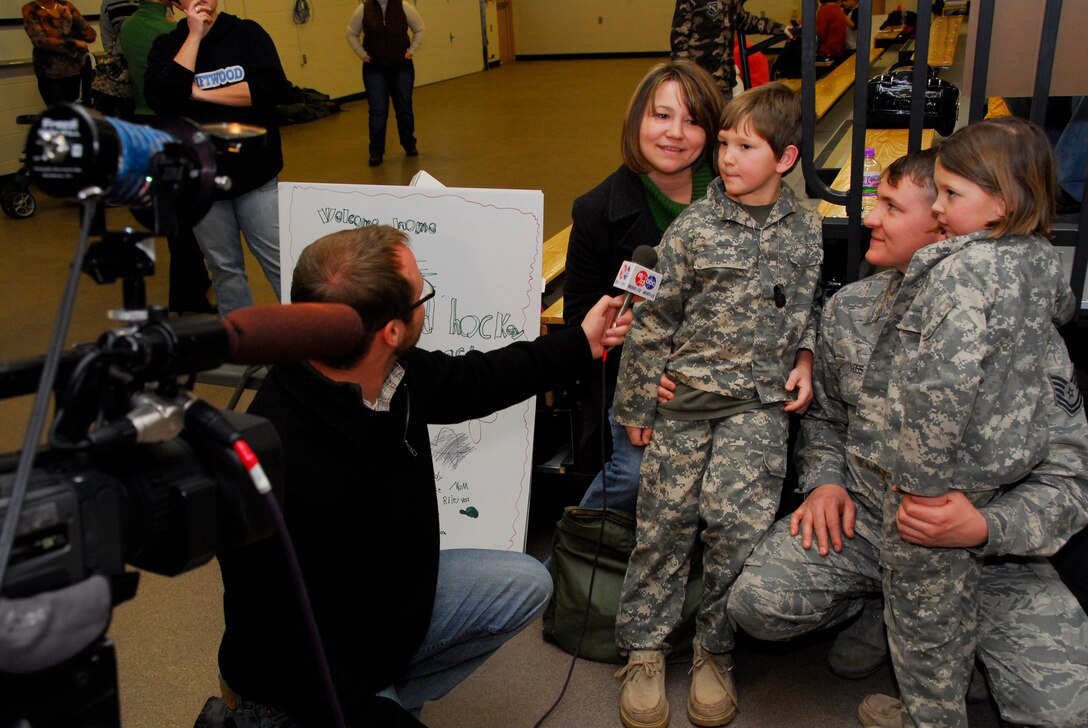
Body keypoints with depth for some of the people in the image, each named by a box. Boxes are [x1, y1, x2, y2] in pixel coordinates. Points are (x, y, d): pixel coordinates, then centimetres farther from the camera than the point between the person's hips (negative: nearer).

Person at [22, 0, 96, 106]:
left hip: (78, 69, 3)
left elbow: (91, 36, 0)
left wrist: (70, 18, -10)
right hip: (52, 76, -3)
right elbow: (41, 40, -14)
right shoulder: (30, 11, -1)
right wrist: (75, 43, -10)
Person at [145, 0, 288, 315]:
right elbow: (160, 99, -13)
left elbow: (272, 87, -13)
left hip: (255, 174, -1)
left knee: (280, 263, 1)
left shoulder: (247, 33, 3)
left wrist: (200, 92, -11)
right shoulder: (167, 45, 6)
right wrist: (195, 36, -10)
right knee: (225, 269, 10)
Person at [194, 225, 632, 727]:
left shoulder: (395, 373, -14)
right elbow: (277, 643, -28)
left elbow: (469, 383, 7)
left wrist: (581, 344, 14)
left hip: (400, 598, 8)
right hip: (323, 671, -8)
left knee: (527, 585, 12)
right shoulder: (281, 467, -38)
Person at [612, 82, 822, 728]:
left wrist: (804, 359, 1)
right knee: (667, 515, 0)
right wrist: (636, 404, 2)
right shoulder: (694, 226, -2)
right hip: (685, 390, 0)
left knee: (739, 517, -13)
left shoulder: (804, 230, 5)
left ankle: (717, 651, 9)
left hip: (760, 397, 0)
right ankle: (645, 646, 18)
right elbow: (655, 318, 1)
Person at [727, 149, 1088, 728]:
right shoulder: (849, 308, 3)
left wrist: (984, 527, -30)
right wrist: (825, 480, -3)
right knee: (755, 603, -20)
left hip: (986, 550, -3)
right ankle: (877, 608, 12)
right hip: (863, 521, 4)